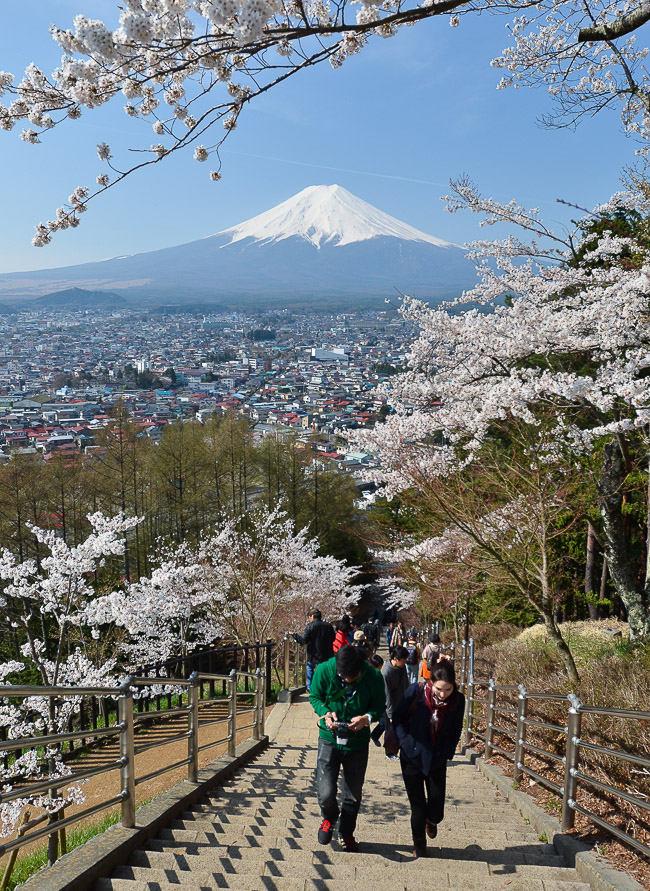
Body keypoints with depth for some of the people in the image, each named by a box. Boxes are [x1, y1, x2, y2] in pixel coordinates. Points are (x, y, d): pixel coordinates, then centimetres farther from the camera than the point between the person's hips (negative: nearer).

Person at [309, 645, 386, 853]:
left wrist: (367, 717, -22)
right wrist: (326, 712, -19)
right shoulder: (324, 670, -17)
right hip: (329, 739, -1)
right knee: (326, 792, -7)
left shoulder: (374, 677, -17)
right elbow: (314, 696, 0)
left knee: (354, 794, 12)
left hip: (358, 741, 1)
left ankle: (347, 833, 40)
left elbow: (380, 705, -1)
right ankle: (329, 818, 29)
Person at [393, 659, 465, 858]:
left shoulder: (458, 700, -12)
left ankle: (432, 821, 38)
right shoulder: (416, 691, -19)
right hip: (412, 757, -1)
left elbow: (456, 730, 6)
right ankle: (419, 842, 30)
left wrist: (447, 753, 0)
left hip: (437, 760, 2)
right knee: (417, 803, 5)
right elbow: (398, 717, -5)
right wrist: (406, 742, -10)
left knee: (437, 801, 1)